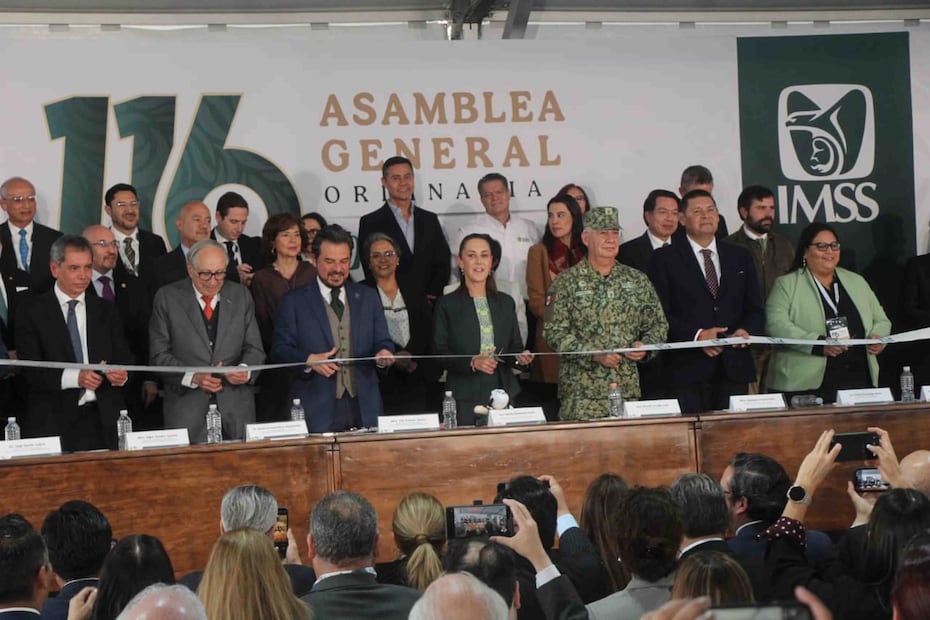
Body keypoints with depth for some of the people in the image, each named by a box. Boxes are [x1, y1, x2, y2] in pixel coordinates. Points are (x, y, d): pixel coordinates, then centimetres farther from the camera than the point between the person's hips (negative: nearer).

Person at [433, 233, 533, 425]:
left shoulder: (505, 303, 15)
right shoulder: (447, 305, 3)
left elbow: (515, 348, 16)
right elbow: (440, 354, -3)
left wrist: (520, 357, -6)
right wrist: (472, 362, -18)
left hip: (502, 393, 3)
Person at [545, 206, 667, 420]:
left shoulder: (638, 281, 12)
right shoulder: (567, 282, 1)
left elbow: (658, 325, 16)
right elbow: (554, 332, -6)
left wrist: (645, 347, -5)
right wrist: (594, 355, -16)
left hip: (628, 389, 3)